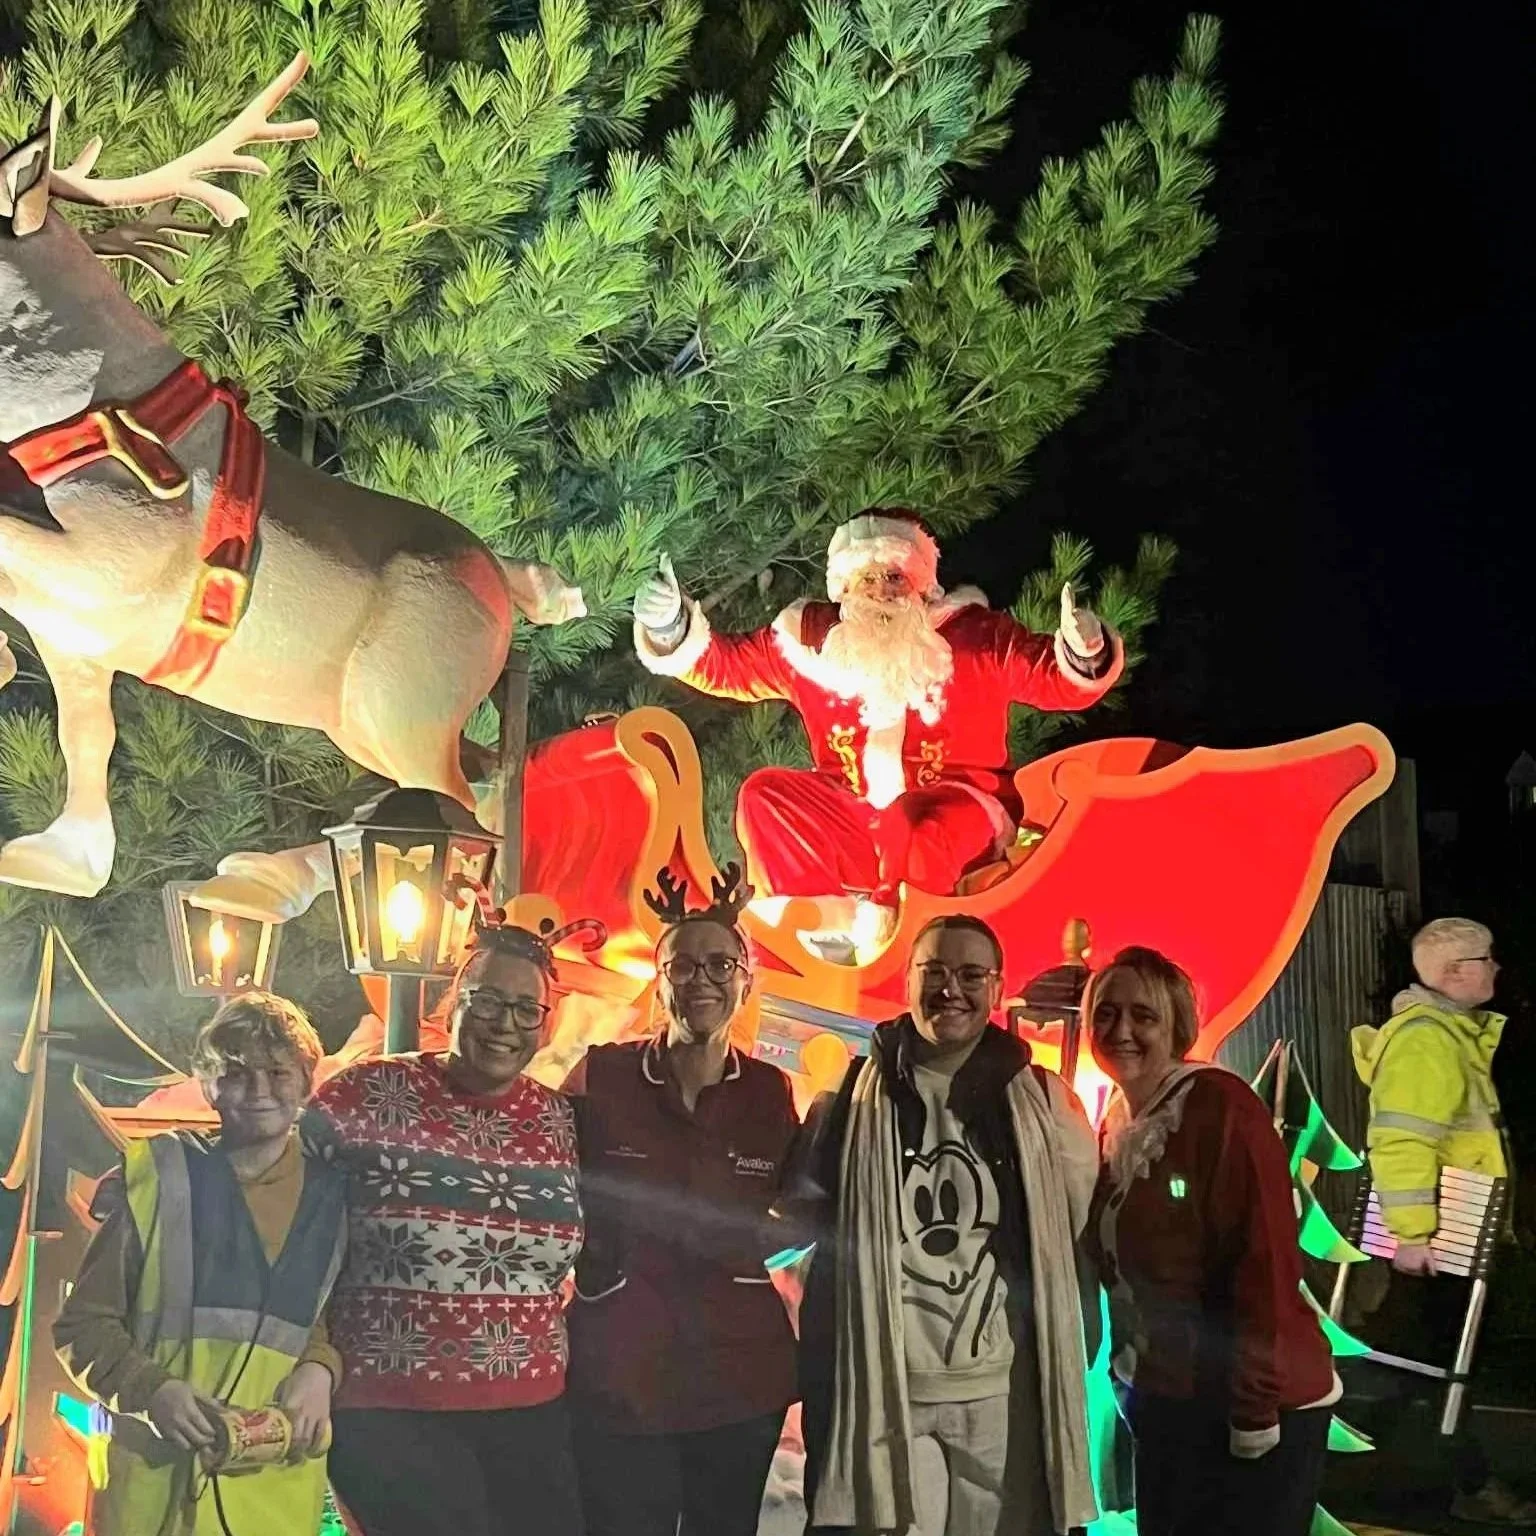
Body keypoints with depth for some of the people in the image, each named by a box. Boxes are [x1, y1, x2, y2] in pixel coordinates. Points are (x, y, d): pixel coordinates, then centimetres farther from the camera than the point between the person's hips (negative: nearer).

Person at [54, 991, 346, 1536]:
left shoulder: (333, 1197, 6)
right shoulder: (160, 1177, 0)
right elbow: (83, 1322, 2)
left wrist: (320, 1365, -6)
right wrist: (153, 1389, -13)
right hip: (159, 1476, -2)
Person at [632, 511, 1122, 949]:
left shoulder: (975, 636, -5)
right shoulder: (812, 641, 3)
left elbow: (1059, 679, -8)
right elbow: (728, 665, 9)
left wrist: (1082, 651, -31)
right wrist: (672, 628, -9)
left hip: (956, 804, -3)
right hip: (852, 819, 4)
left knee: (919, 820, -38)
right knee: (765, 792, -21)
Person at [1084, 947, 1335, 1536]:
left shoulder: (1222, 1106, -17)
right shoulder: (1114, 1121, 6)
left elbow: (1266, 1260, -20)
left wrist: (1257, 1411, -20)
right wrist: (1130, 1373, 9)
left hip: (1254, 1406, -7)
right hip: (1160, 1401, 8)